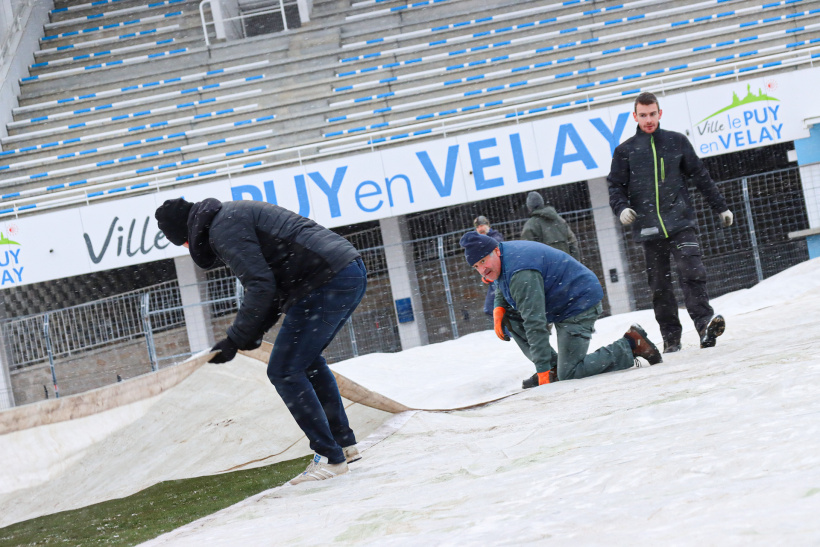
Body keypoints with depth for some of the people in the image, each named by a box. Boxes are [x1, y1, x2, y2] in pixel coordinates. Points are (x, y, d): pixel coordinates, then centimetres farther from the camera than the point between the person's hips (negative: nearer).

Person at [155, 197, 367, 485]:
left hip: (327, 283, -11)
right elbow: (274, 283, 27)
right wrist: (253, 333, 23)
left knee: (285, 372, -3)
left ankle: (330, 458, 0)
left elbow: (261, 287, -15)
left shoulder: (223, 229, -7)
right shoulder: (235, 214, 25)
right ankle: (345, 443, 31)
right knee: (308, 360, 27)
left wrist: (235, 340, -7)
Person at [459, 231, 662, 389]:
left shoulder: (521, 273, -31)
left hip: (580, 303, -10)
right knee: (509, 317, 0)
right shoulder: (503, 259, 0)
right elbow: (502, 290, 21)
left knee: (569, 374, -12)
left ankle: (631, 345, -1)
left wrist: (543, 371, -35)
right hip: (558, 304, 10)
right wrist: (499, 308, -4)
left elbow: (535, 324, -34)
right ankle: (552, 365, 5)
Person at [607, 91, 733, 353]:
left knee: (691, 272, -20)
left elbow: (701, 176, 16)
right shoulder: (625, 151, 8)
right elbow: (615, 186, 11)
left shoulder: (677, 142, 9)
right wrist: (621, 208, -10)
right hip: (649, 229, 1)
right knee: (659, 285, 4)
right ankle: (671, 337, 10)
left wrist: (721, 207, 18)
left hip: (681, 223, -1)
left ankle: (704, 320, -24)